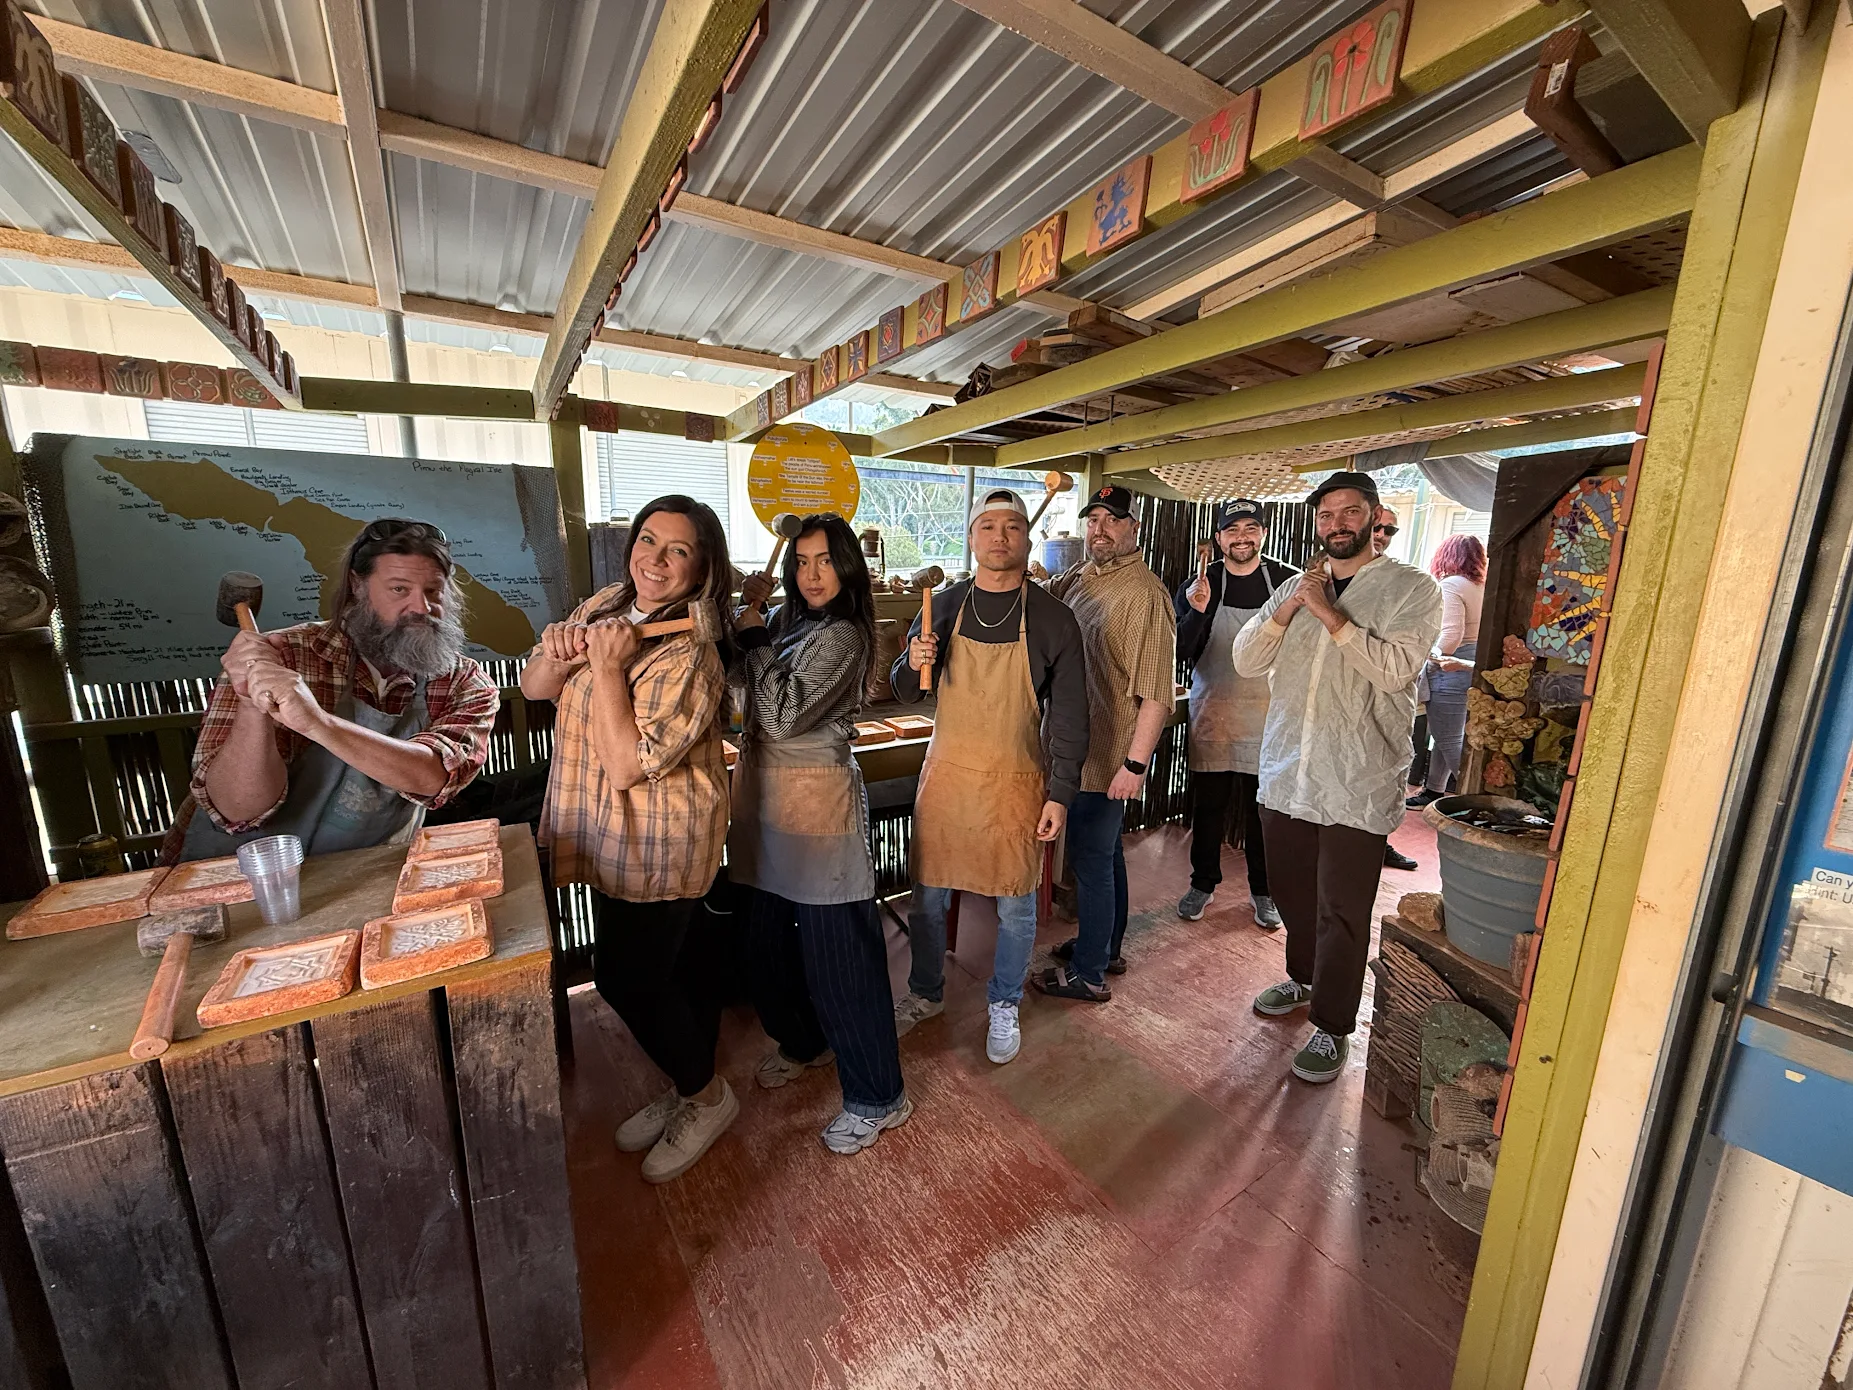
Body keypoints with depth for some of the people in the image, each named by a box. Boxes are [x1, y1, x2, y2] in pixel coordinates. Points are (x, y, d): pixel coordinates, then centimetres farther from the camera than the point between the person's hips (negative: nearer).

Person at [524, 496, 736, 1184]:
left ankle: (704, 1094, 30)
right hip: (614, 833, 8)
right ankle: (689, 1086, 42)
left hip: (657, 841, -8)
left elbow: (625, 765, -27)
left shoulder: (690, 657, -24)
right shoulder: (604, 605, 2)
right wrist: (559, 653, -15)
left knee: (626, 974, 3)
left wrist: (606, 667, -25)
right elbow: (533, 688, 5)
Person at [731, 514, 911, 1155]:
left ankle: (877, 1097, 19)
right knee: (770, 935, 21)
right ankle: (803, 1041, 46)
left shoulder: (841, 635, -16)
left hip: (817, 799, -8)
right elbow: (736, 679, 12)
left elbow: (783, 717, -22)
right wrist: (747, 612, 0)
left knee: (837, 952, 0)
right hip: (766, 795, 9)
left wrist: (754, 636, -14)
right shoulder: (789, 620, 9)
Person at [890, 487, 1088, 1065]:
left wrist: (1061, 794, -7)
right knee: (927, 897, 13)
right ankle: (926, 993, 39)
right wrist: (913, 664, -15)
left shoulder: (1053, 618, -5)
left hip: (1015, 782, -2)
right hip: (945, 773, 2)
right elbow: (904, 692, 7)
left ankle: (1005, 1005, 36)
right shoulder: (944, 606, 2)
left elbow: (1068, 714, -3)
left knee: (1015, 905, 11)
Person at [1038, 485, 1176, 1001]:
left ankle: (1088, 973, 22)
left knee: (1091, 858, 4)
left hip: (1109, 755, -8)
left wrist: (1135, 764, -23)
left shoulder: (1145, 592, -18)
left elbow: (1157, 691, -22)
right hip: (1076, 746, 8)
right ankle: (1106, 946, 41)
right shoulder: (1078, 577, 7)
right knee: (1103, 852, 22)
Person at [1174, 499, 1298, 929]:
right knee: (1207, 808, 9)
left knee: (1263, 811, 9)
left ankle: (1264, 892, 28)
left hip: (1268, 720, 0)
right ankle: (1203, 884, 28)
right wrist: (1197, 611, -24)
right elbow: (1182, 652, -7)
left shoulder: (1289, 581, 0)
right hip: (1213, 719, 0)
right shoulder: (1198, 586, -1)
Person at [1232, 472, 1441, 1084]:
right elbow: (1246, 660, 1)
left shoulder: (1411, 589, -2)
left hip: (1357, 785, -5)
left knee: (1342, 912, 4)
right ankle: (1305, 979, 43)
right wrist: (1288, 609, -12)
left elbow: (1395, 667, -18)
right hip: (1286, 773, 5)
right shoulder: (1298, 587, 11)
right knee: (1292, 891, 19)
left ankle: (1332, 1026, 21)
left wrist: (1329, 613, -21)